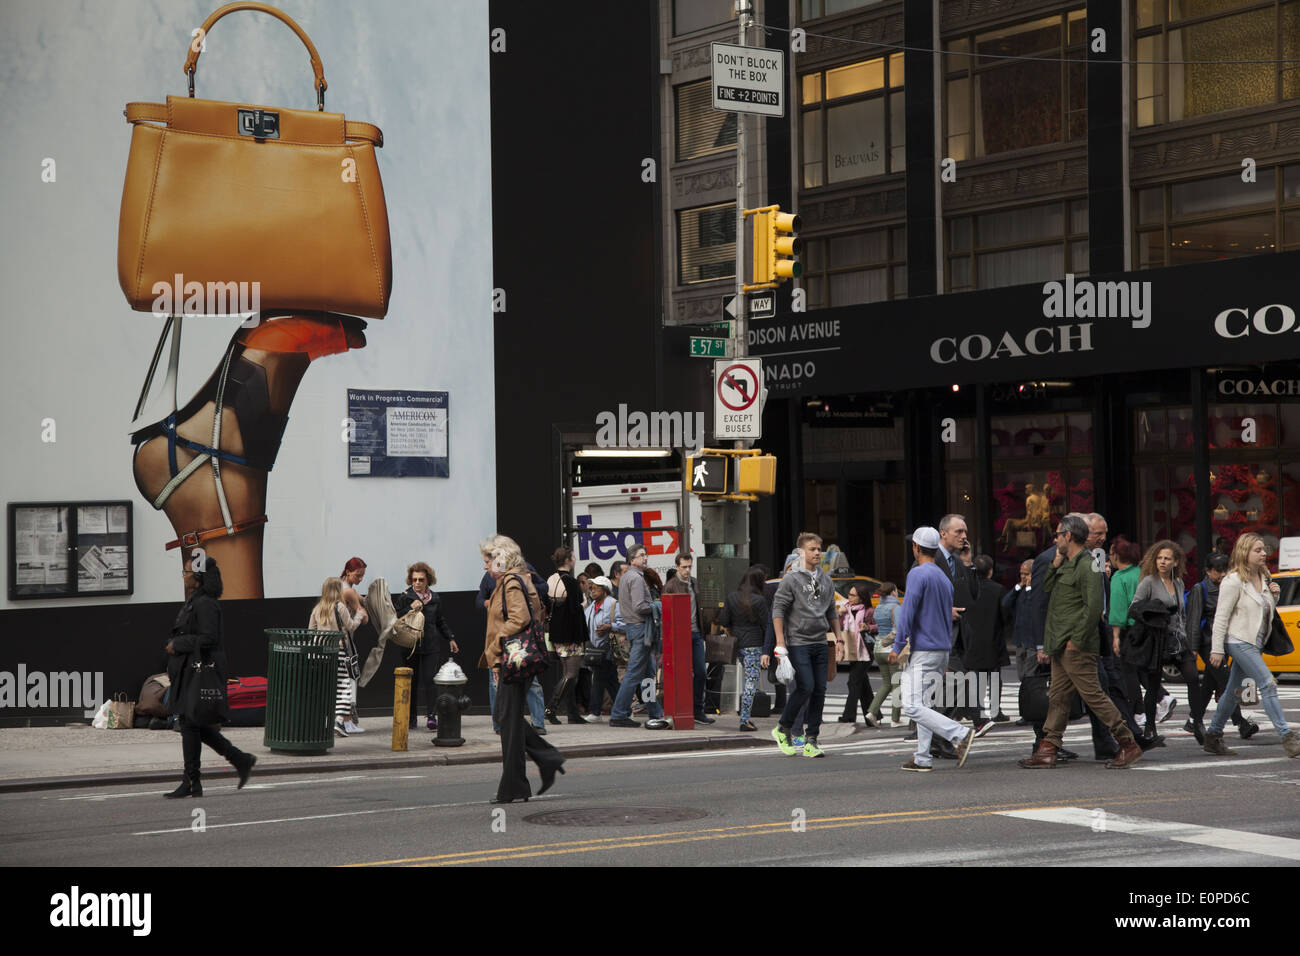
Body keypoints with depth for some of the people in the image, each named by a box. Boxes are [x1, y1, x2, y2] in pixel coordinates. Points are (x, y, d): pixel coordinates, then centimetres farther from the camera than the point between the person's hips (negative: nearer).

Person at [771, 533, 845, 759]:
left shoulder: (826, 580, 15)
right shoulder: (791, 579, -4)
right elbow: (778, 610, -6)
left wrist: (838, 634, 13)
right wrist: (780, 642, -13)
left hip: (820, 644, 6)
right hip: (798, 643, -6)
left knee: (819, 691, 2)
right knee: (805, 687, -14)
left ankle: (811, 740, 6)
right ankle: (783, 729, 6)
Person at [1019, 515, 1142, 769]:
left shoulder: (1086, 566, -14)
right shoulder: (1066, 565, 17)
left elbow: (1094, 606, -21)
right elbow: (1045, 589, 20)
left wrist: (1076, 640, -19)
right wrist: (1055, 564, 9)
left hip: (1077, 647, -10)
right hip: (1061, 647, 10)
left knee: (1093, 695, -7)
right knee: (1058, 697, 9)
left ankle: (1128, 745, -2)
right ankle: (1047, 750, 10)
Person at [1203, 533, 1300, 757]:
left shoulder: (1262, 579, 12)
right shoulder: (1234, 581, -12)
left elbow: (1266, 611, 23)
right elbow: (1221, 616, -13)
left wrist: (1274, 597, 2)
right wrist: (1217, 649, -15)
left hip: (1255, 643, 9)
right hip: (1239, 641, -9)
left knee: (1234, 692, 14)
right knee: (1268, 684, -17)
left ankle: (1213, 738, 23)